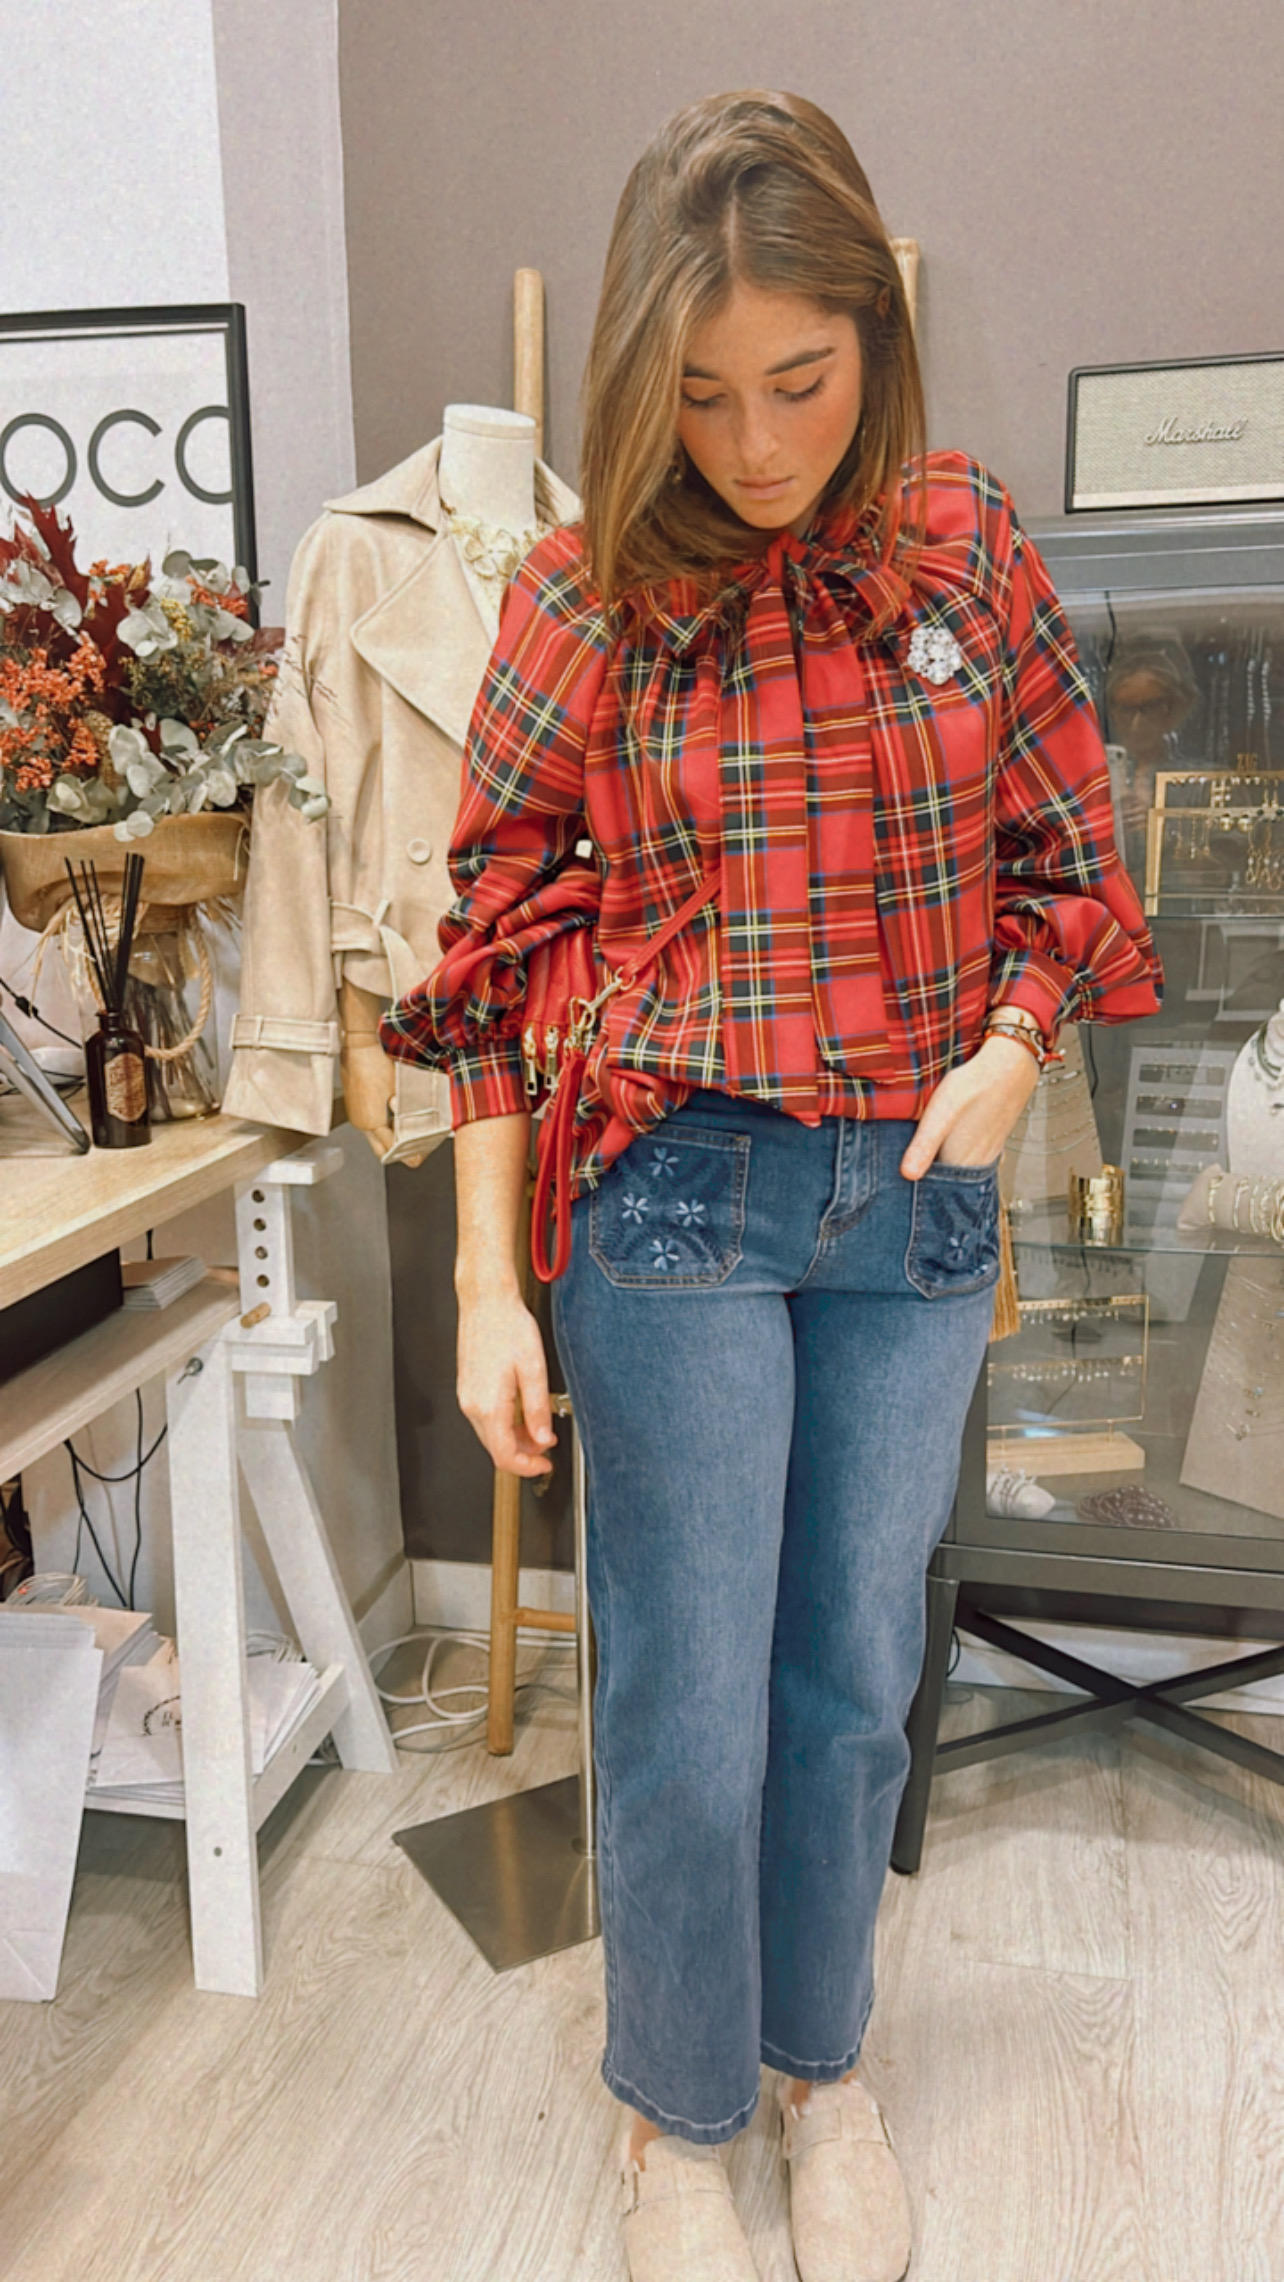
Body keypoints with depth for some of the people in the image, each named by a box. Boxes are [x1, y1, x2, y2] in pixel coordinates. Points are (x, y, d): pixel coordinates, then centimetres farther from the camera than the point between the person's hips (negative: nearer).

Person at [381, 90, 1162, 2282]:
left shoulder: (969, 548, 1)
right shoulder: (585, 597, -5)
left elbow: (1068, 855, 10)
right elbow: (490, 947, -3)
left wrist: (1007, 1054, -8)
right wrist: (489, 1286, -6)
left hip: (918, 1206, 3)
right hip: (676, 1200, -2)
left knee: (856, 1677, 16)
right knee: (688, 1712, 7)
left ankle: (822, 2058, 42)